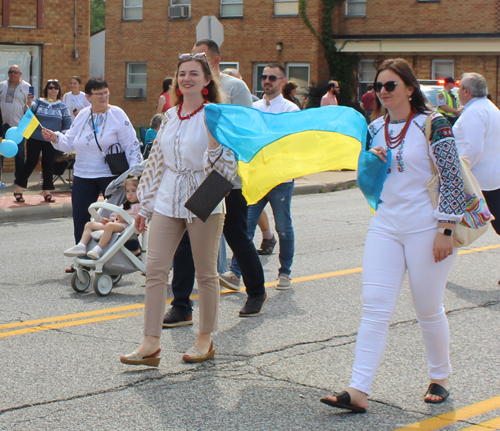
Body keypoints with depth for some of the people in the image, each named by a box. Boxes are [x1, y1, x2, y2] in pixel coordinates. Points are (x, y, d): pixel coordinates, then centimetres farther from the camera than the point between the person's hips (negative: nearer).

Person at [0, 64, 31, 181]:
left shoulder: (26, 87, 2)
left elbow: (28, 108, 1)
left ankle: (19, 178, 12)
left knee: (19, 153, 3)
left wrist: (29, 102, -17)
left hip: (18, 124, -2)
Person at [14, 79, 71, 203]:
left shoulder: (62, 107, 7)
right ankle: (19, 190, 8)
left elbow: (67, 125, 7)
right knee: (31, 163, -3)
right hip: (35, 139, -2)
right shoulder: (38, 102, 2)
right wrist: (28, 104, -27)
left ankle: (47, 192, 14)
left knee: (49, 164, 4)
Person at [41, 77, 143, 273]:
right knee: (80, 219, 5)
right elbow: (71, 143, 14)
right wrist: (55, 138, -4)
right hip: (83, 176, 5)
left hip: (111, 175, -5)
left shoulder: (117, 115, -7)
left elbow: (131, 145, -8)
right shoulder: (82, 115, 8)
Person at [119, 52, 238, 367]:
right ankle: (151, 343, 1)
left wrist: (213, 135, -26)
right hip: (168, 201, 5)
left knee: (206, 273, 6)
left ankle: (206, 340, 20)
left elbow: (226, 168, -11)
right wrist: (146, 204, 17)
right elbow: (157, 161, 16)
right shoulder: (170, 116, 10)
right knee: (155, 270, -2)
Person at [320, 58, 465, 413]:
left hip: (425, 227, -5)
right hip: (385, 225, 5)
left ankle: (440, 378, 28)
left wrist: (445, 230, -14)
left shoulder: (433, 124, -8)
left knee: (428, 309, 6)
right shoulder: (375, 129, 9)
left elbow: (452, 180, -10)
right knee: (374, 307, -5)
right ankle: (359, 391, -8)